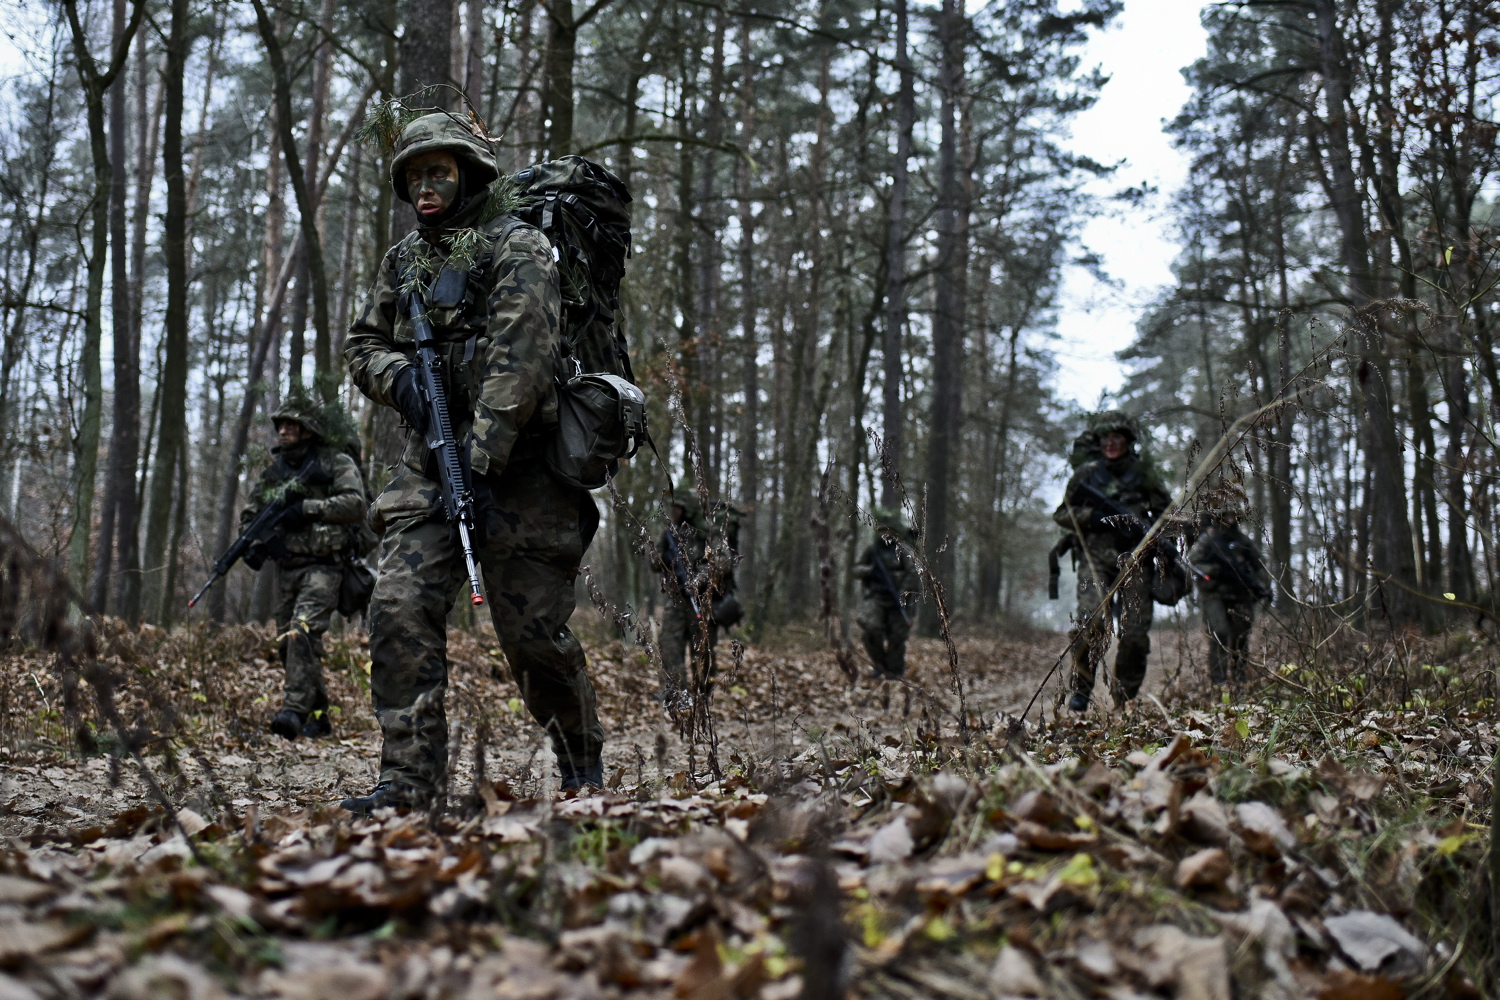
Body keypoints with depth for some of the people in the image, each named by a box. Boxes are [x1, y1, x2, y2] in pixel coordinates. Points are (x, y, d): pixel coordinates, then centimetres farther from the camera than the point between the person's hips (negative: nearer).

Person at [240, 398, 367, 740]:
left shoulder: (335, 463, -3)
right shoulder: (274, 469, 16)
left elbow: (355, 505, -15)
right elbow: (252, 509, 22)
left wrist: (308, 508, -19)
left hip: (322, 567, -7)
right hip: (286, 569, 7)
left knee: (302, 633, -24)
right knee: (288, 643, 8)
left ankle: (295, 710, -27)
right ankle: (318, 717, 19)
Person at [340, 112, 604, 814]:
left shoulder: (519, 249, -7)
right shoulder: (404, 259, 15)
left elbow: (517, 362, -18)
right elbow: (362, 344, 22)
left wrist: (481, 465, -25)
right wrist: (398, 377, -3)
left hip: (515, 470, -6)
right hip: (430, 464, 6)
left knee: (534, 631, -1)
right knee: (400, 609, -9)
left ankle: (583, 765, 22)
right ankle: (409, 778, -2)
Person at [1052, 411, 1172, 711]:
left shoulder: (1144, 470, 11)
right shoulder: (1086, 472, 11)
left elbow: (1165, 512, 15)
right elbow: (1062, 514, 14)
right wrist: (1091, 516, -5)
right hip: (1095, 556, -1)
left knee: (1136, 630, -3)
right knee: (1092, 620, -19)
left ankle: (1125, 696, 13)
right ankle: (1081, 690, -8)